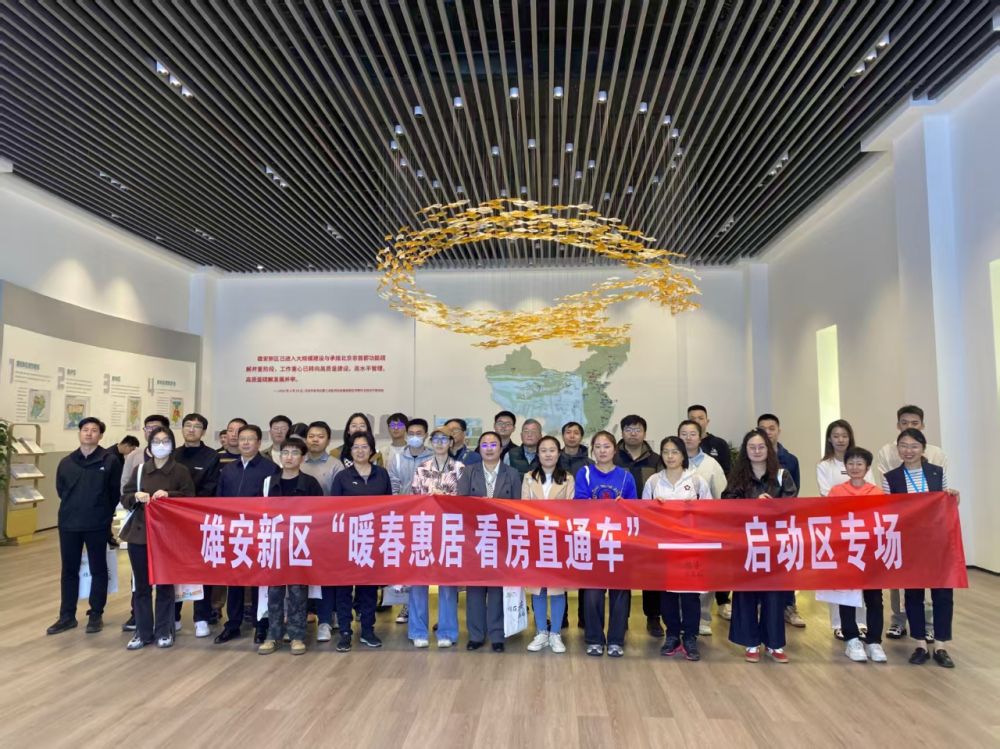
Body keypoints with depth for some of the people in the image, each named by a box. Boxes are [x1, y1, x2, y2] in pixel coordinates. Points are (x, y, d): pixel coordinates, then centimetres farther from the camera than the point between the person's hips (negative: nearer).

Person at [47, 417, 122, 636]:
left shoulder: (110, 461, -6)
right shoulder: (66, 462, 6)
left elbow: (115, 493, -3)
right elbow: (60, 490, 13)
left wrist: (102, 514, 1)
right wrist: (75, 509, 10)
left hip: (97, 526, -4)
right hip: (69, 525, 4)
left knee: (98, 570, 6)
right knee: (69, 570, 12)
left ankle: (96, 615, 17)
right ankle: (67, 616, 23)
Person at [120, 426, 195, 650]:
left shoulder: (181, 471, -2)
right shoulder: (140, 469, 7)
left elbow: (190, 500, -4)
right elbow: (124, 498, 9)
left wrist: (169, 495, -18)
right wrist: (136, 497, -13)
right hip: (139, 533, 3)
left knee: (165, 584, 5)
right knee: (141, 585, 9)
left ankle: (164, 631, 18)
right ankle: (143, 632, 21)